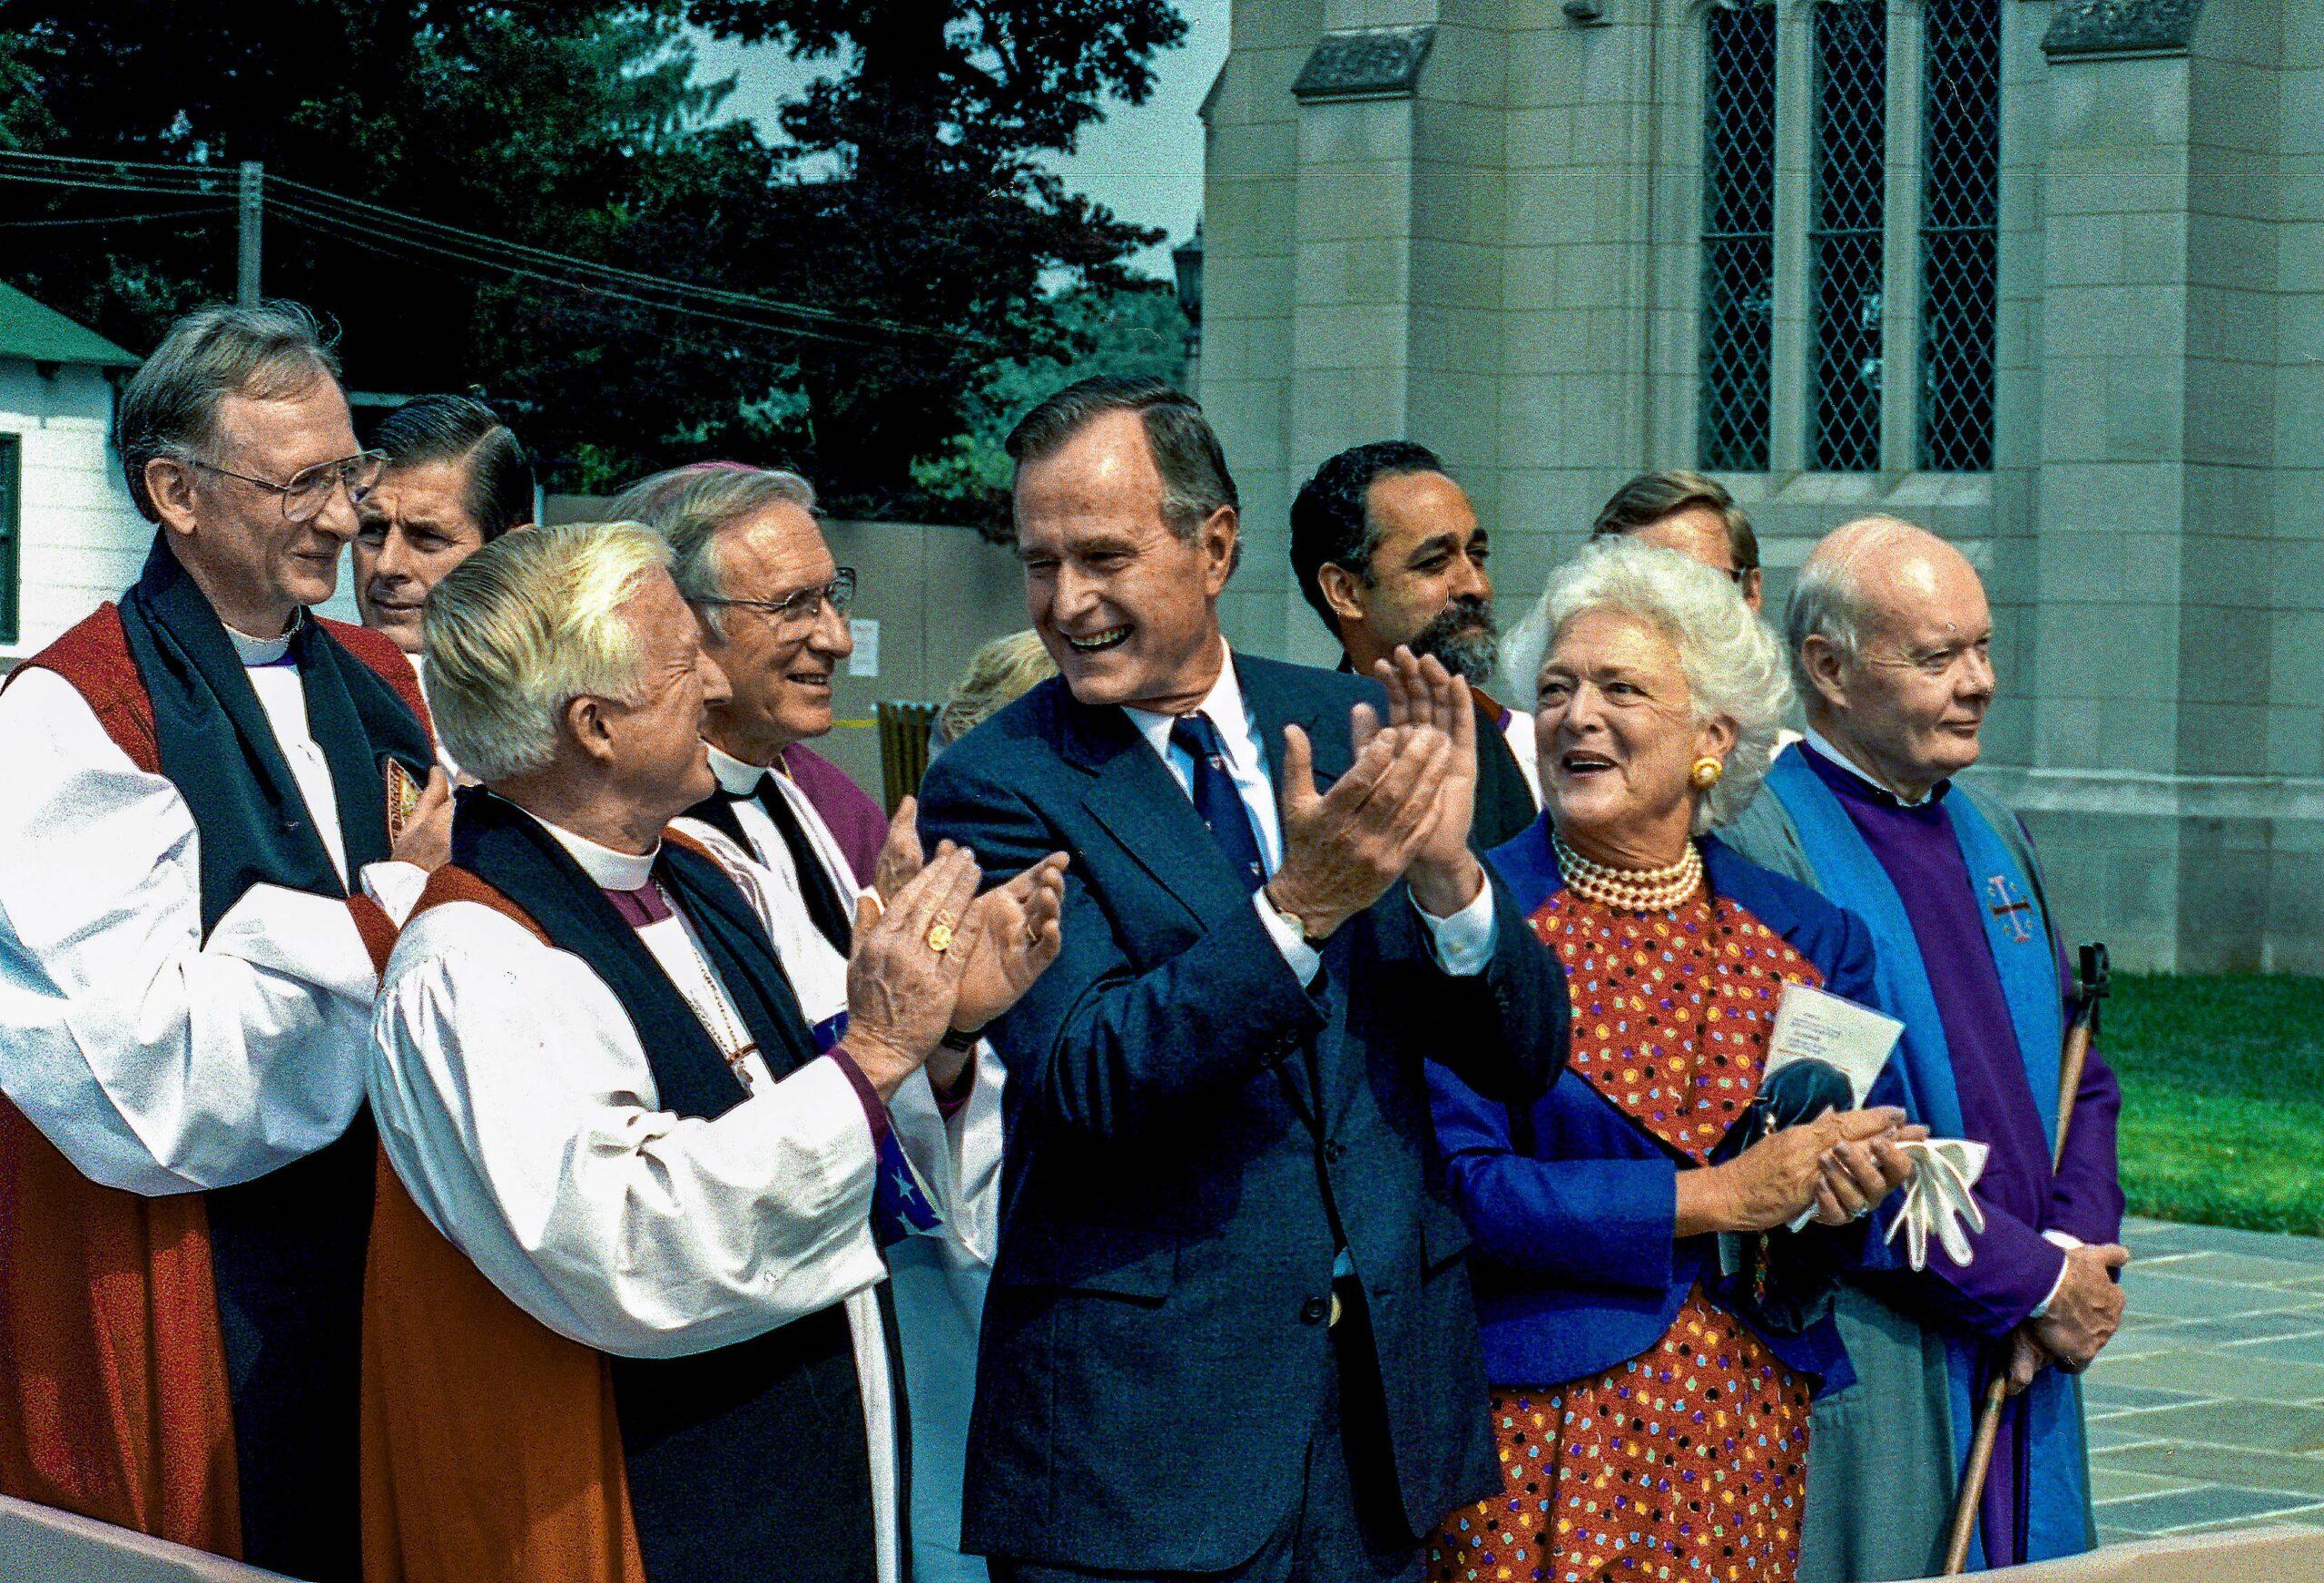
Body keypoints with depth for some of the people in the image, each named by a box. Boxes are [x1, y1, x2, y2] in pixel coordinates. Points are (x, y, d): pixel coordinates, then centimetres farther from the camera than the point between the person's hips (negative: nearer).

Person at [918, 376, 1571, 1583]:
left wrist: (1446, 872, -15)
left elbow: (1524, 1056, 4)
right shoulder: (994, 788, -6)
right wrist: (1300, 904, -27)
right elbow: (1082, 1083, -18)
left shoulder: (1351, 731, 5)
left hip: (1386, 1392, 4)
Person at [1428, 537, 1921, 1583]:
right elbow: (1462, 1186, -14)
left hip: (1750, 1438, 4)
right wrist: (1717, 1197, -15)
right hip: (1541, 1429, -4)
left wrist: (1843, 1202, -12)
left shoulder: (1807, 938, 8)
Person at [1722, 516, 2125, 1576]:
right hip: (1859, 1371, -7)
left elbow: (2081, 1080, 16)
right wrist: (2033, 1281, -14)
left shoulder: (1993, 839, 14)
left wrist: (2077, 1249, -4)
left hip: (2022, 1371, 7)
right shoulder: (1759, 842, -12)